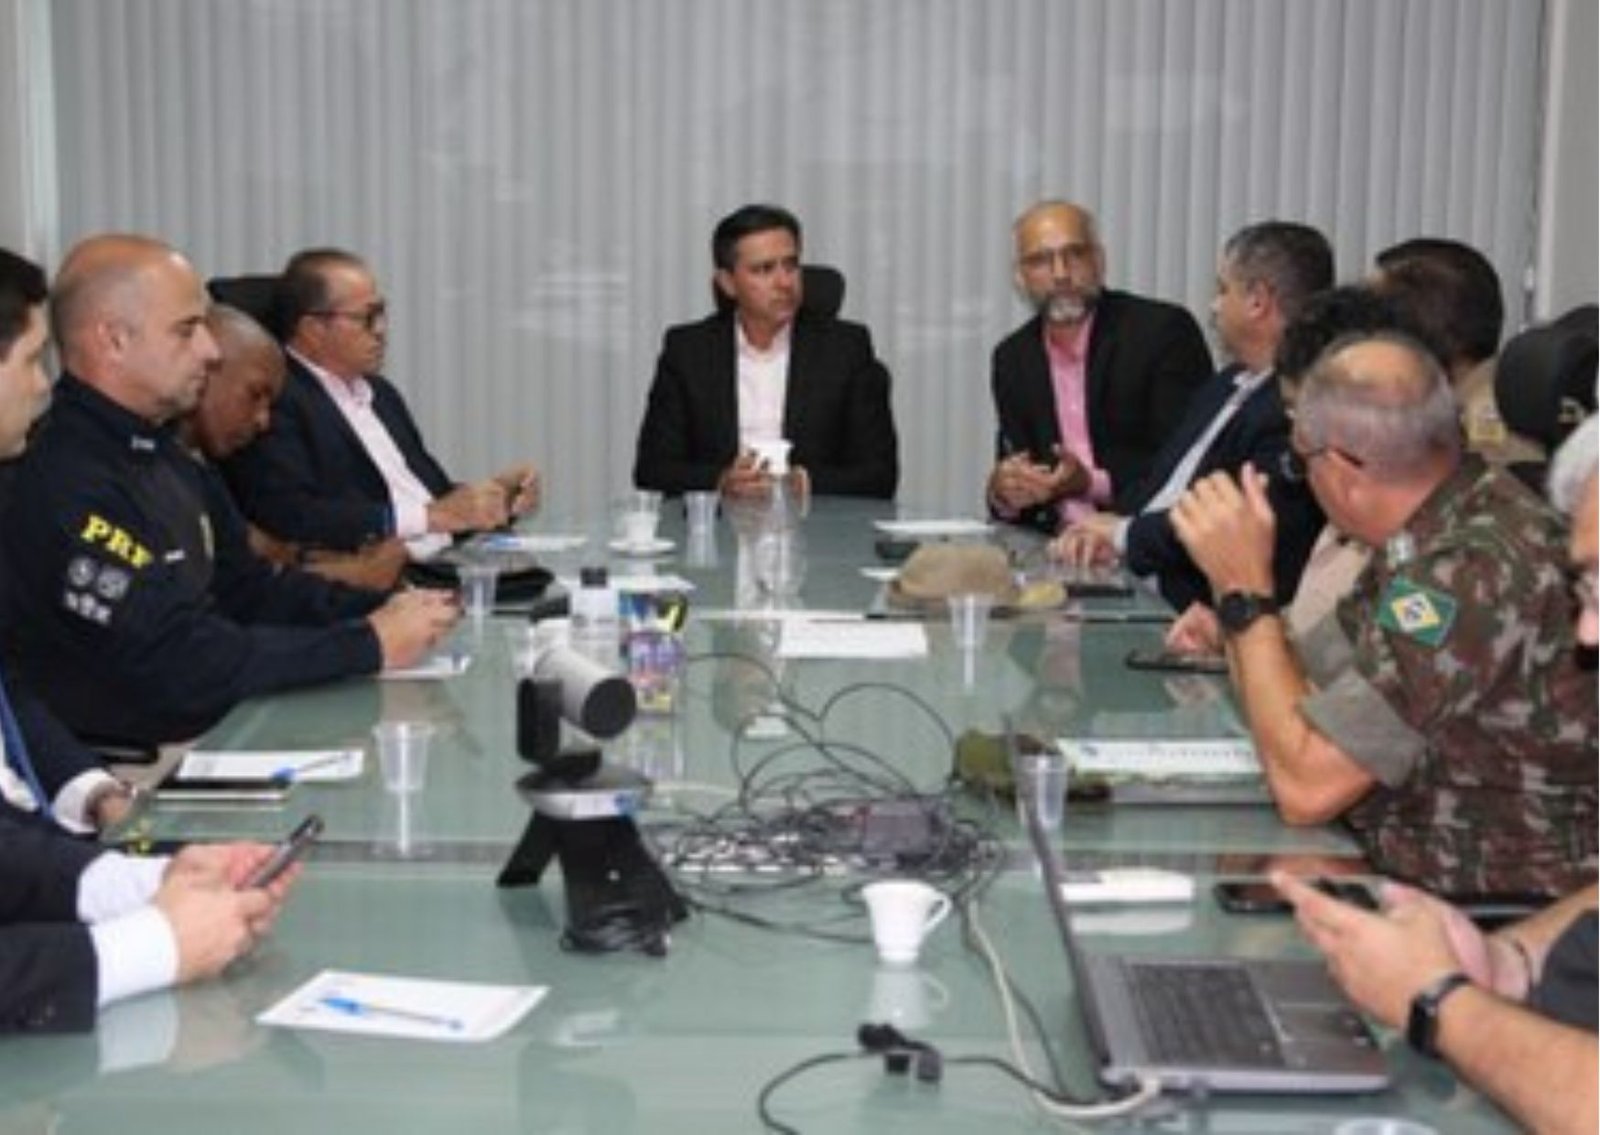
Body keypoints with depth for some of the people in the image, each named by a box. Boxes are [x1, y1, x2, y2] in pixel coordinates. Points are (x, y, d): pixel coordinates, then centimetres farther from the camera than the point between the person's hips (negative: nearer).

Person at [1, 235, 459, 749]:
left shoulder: (157, 451, 13)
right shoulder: (66, 485, -20)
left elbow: (231, 591, 15)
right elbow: (184, 665, -23)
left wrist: (375, 613, 0)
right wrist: (370, 644, -17)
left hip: (219, 726, 9)